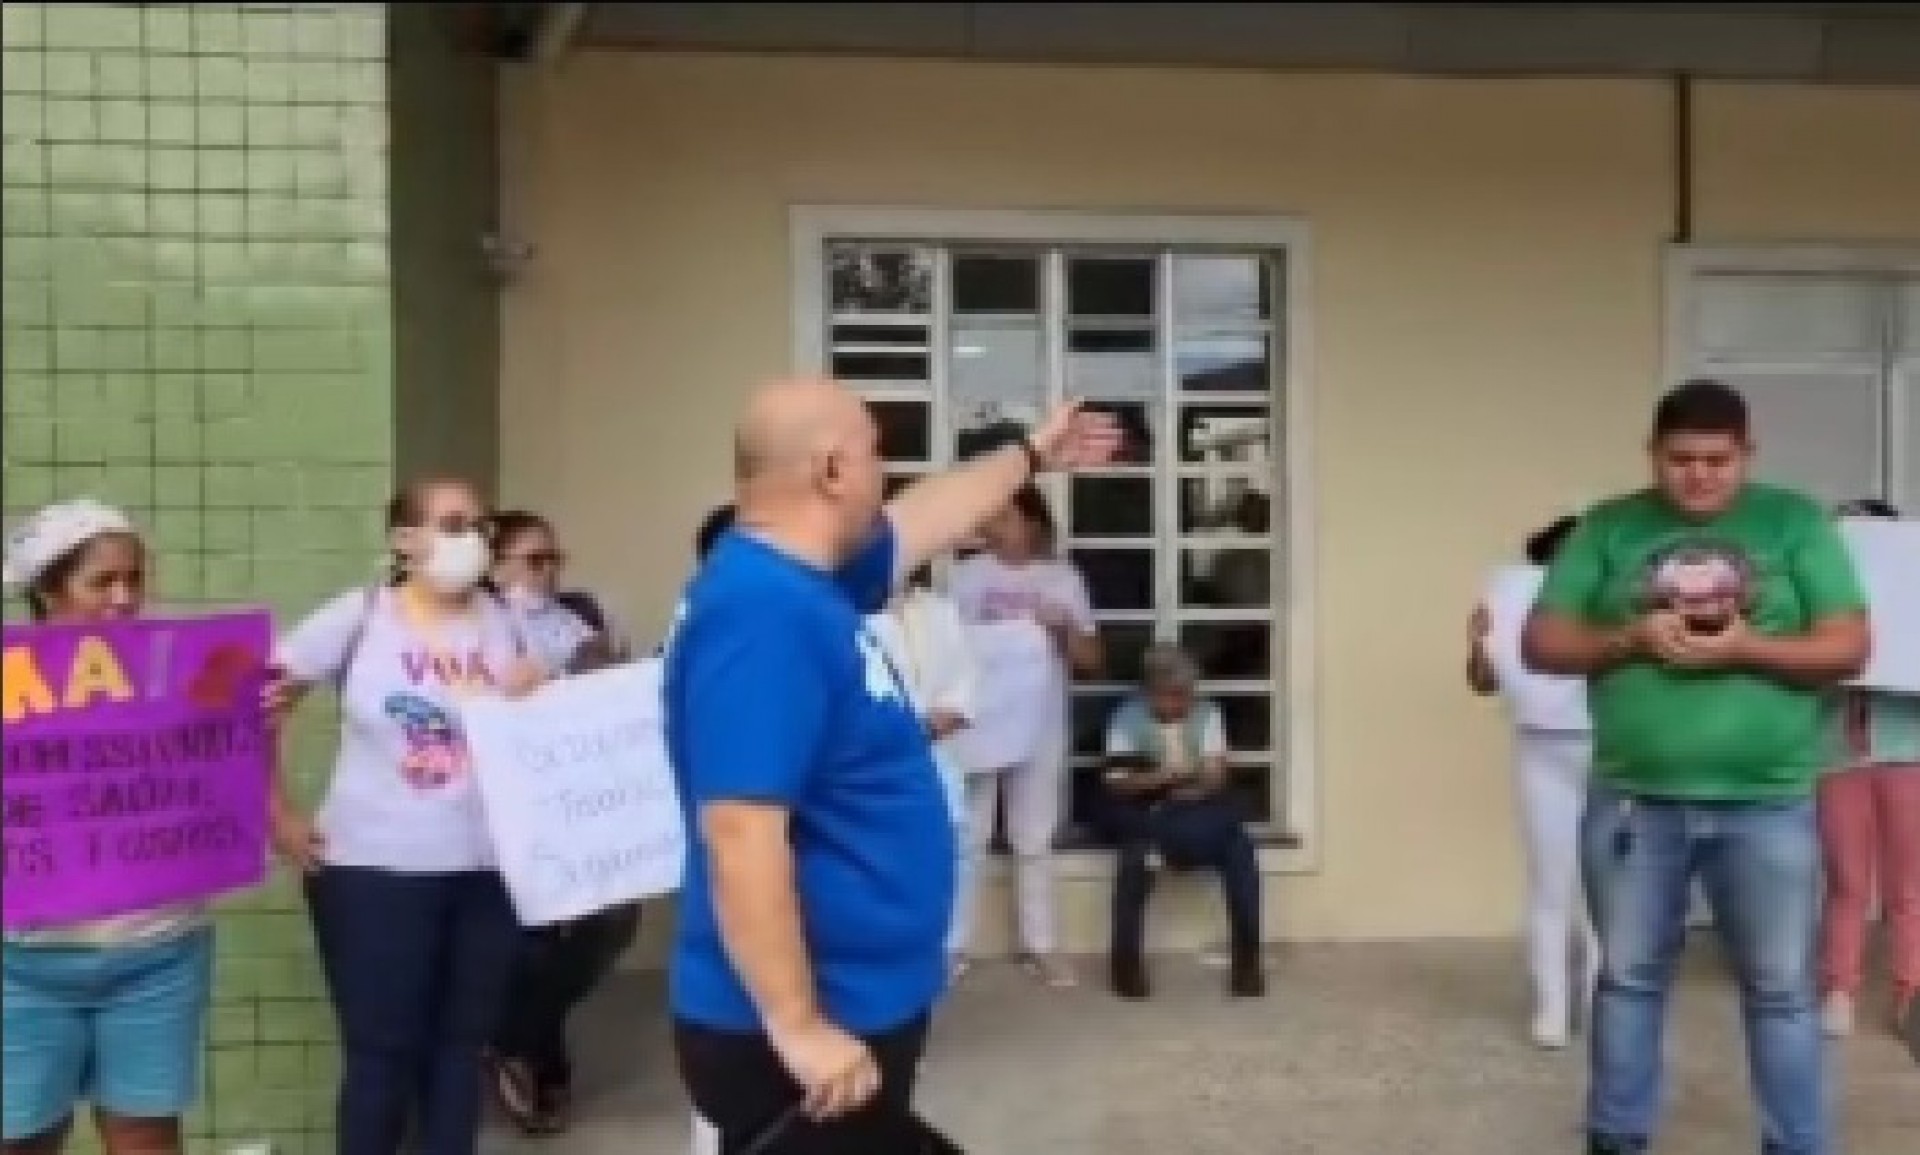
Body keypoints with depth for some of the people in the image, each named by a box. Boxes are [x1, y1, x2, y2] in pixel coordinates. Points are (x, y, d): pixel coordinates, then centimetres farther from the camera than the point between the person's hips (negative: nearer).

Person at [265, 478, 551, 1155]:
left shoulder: (503, 623, 5)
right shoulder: (358, 615, -3)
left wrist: (536, 703, -10)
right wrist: (277, 814, -6)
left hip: (487, 869, 3)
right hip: (375, 868, -3)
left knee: (462, 1043, 12)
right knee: (382, 1051, 4)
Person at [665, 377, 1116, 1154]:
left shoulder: (800, 580, 6)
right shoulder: (764, 612, -26)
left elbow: (923, 521, 25)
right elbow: (741, 836, -31)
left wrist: (1031, 456, 36)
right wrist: (798, 1026, -29)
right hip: (811, 1038, -10)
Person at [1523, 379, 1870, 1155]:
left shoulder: (1797, 522, 2)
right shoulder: (1608, 528, 4)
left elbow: (1848, 649, -2)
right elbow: (1541, 644, 1)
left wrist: (1746, 648, -17)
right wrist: (1631, 638, -15)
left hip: (1766, 804, -1)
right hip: (1632, 801, 1)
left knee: (1781, 990, 10)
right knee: (1630, 978, 14)